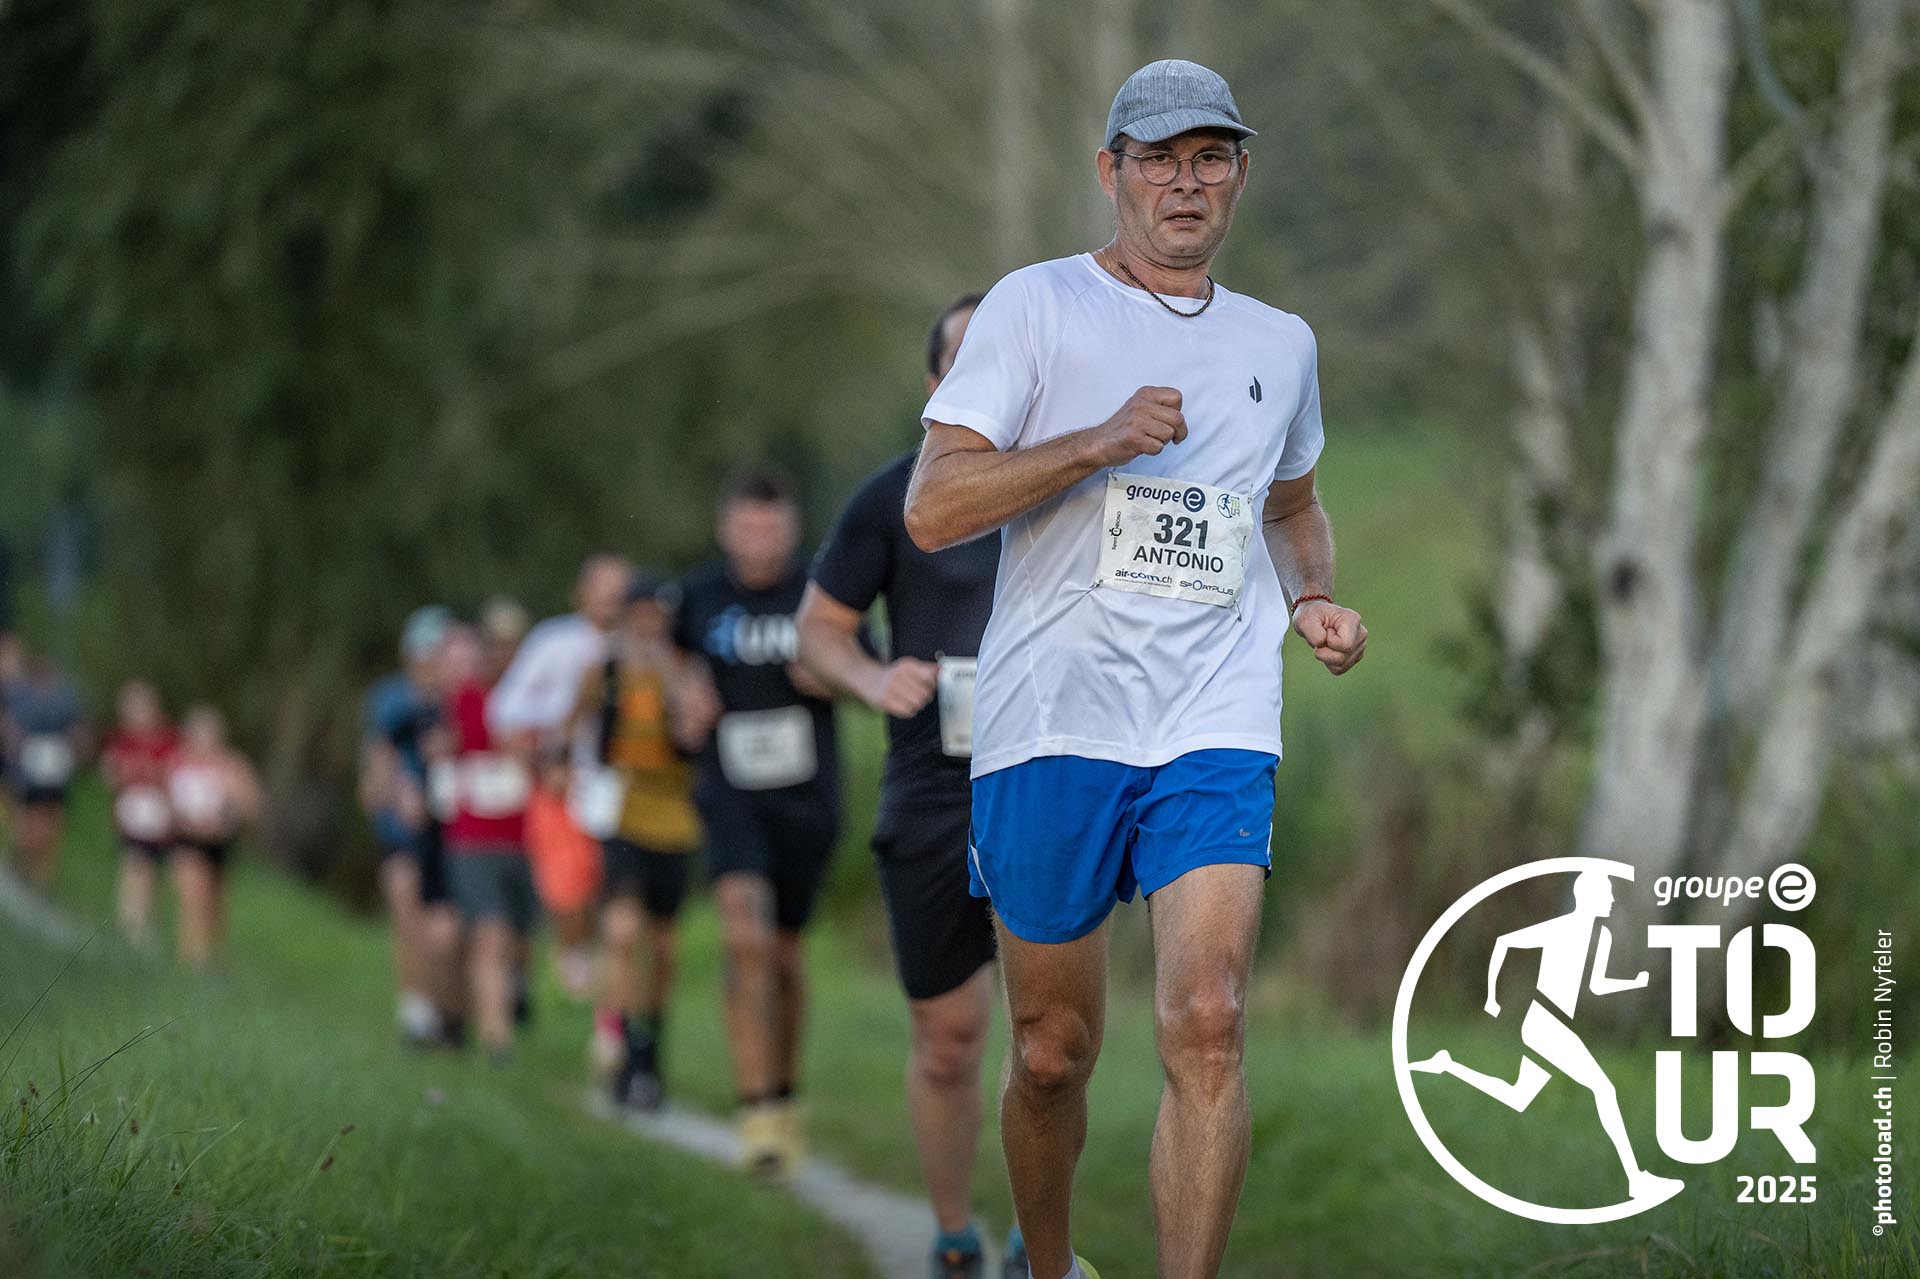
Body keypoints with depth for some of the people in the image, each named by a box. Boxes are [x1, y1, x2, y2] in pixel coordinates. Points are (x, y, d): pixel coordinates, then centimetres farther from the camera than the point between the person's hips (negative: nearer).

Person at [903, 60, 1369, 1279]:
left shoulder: (1279, 343, 17)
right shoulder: (1037, 307, 2)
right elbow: (931, 510, -7)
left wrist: (1313, 598, 14)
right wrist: (1101, 441, -17)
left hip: (1218, 731, 2)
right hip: (1052, 721, -2)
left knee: (1208, 1024, -17)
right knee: (1053, 1051, 5)